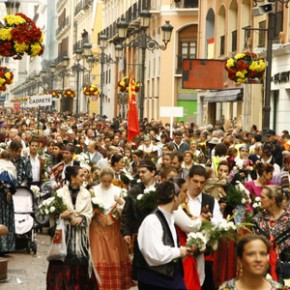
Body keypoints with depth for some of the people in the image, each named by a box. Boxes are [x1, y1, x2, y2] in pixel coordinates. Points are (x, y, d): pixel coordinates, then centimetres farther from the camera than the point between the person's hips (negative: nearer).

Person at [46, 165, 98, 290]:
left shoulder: (86, 193, 6)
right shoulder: (60, 193, -2)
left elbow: (89, 214, 4)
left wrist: (81, 218, -15)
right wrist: (61, 215, -21)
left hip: (81, 235, 2)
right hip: (64, 234, -2)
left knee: (81, 265, 3)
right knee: (64, 266, -3)